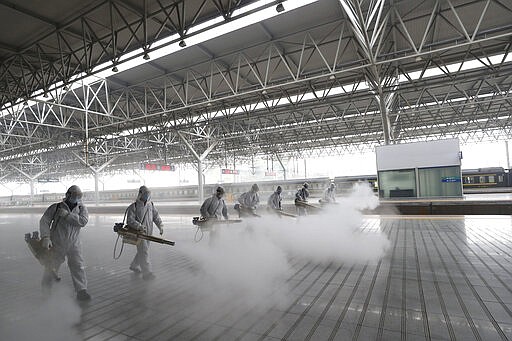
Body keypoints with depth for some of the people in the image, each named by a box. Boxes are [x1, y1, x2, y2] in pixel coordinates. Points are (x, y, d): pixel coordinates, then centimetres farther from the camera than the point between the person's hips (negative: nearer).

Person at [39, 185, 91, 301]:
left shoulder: (82, 208, 2)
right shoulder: (56, 207, -1)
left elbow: (83, 221, -14)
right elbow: (44, 221, -6)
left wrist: (67, 215, -19)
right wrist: (46, 237, -16)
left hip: (74, 244, 1)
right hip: (57, 244, 0)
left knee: (78, 266, -2)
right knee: (52, 266, 12)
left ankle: (81, 290, 6)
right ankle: (45, 289, 36)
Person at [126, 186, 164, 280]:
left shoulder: (150, 205, 8)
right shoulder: (133, 207, -8)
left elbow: (156, 216, 8)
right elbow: (130, 220, -16)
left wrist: (160, 226, -6)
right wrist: (139, 226, -31)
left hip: (148, 233, 6)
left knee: (143, 251, 16)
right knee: (143, 252, -9)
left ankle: (134, 266, 39)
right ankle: (146, 273, -3)